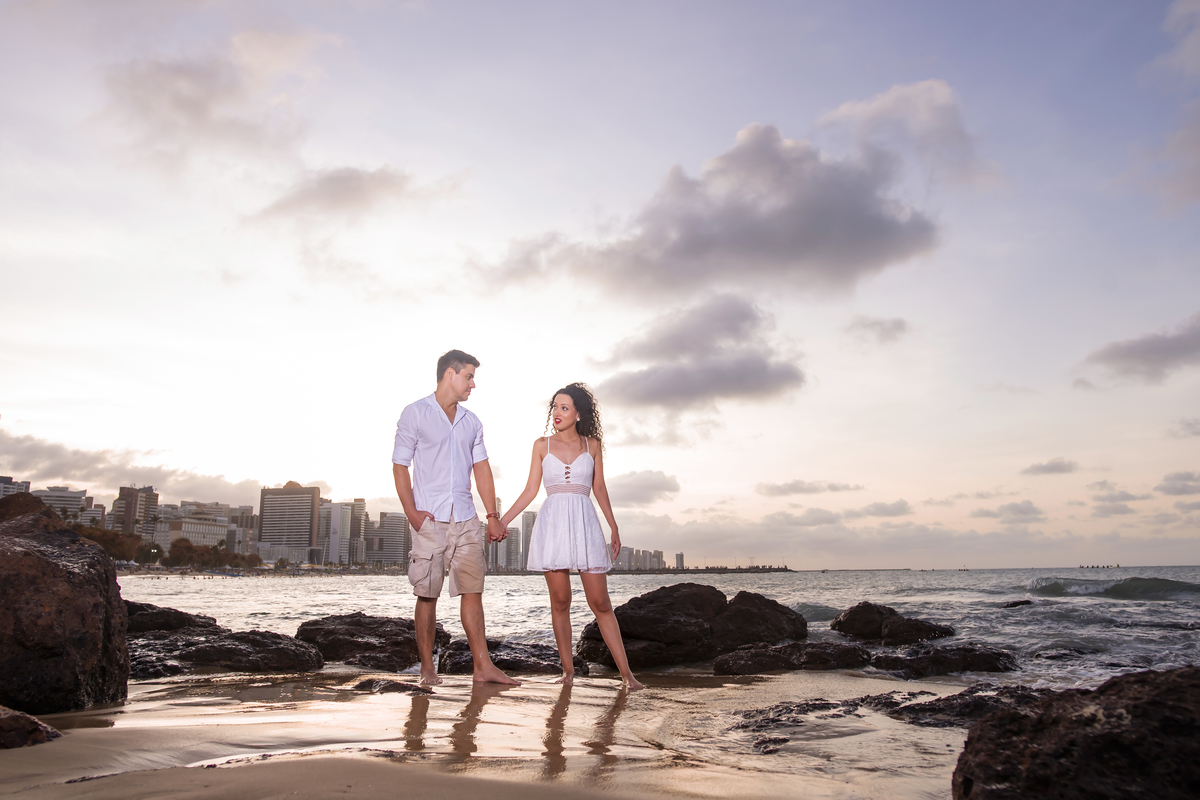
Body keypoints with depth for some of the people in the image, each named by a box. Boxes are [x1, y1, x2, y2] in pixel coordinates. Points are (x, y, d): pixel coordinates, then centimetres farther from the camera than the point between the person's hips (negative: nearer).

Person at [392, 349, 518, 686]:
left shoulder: (471, 421, 16)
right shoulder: (415, 414, 1)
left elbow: (482, 469, 15)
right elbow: (400, 465, -2)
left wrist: (493, 515, 8)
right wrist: (411, 512, -12)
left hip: (466, 519, 5)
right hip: (430, 519, -4)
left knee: (472, 590, 3)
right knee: (427, 594, 0)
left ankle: (483, 666, 5)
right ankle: (427, 668, 10)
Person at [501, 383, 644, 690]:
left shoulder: (592, 445, 9)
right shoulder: (542, 445, 8)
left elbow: (599, 488, 13)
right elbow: (530, 490, 9)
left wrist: (614, 527, 14)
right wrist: (502, 520, 4)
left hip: (584, 523, 0)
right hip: (552, 523, 1)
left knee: (600, 602, -3)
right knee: (560, 601, 2)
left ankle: (626, 671, 2)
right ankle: (568, 670, 13)